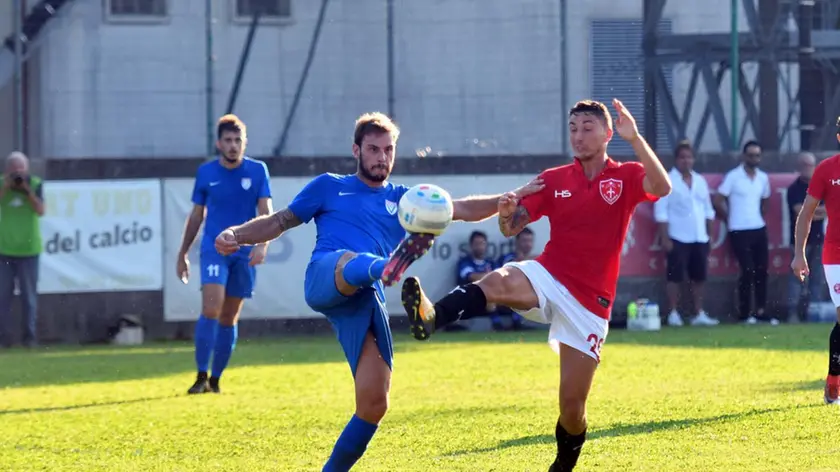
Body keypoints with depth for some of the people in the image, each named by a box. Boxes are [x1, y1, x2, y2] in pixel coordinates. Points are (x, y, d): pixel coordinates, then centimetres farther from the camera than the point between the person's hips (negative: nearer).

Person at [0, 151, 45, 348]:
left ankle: (30, 335, 6)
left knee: (29, 295, 1)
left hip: (29, 250, -1)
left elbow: (40, 210, -11)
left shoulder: (35, 184, -2)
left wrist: (27, 190, -17)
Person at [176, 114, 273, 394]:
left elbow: (266, 212, -3)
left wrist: (262, 245, -20)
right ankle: (201, 376, -15)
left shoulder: (257, 171, 1)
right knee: (211, 309, -18)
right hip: (214, 248, -1)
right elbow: (196, 216, 12)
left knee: (229, 318, 6)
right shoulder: (206, 172, 3)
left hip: (244, 253, 1)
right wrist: (183, 253, 14)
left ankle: (215, 379, 17)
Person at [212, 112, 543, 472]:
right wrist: (236, 235, 3)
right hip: (325, 280, -4)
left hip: (366, 302, 4)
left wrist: (514, 197, 8)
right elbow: (280, 221, 21)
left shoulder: (403, 199, 28)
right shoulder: (329, 187, 23)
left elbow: (464, 209, 21)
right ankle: (388, 268, -78)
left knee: (374, 404, -6)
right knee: (353, 262, -41)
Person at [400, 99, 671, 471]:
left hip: (589, 301, -1)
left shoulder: (625, 176, 1)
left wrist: (635, 139, -31)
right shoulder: (554, 180, 9)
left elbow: (662, 188, -21)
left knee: (572, 405, 0)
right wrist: (506, 213, -19)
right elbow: (511, 228, 6)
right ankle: (431, 317, -62)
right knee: (499, 282, -36)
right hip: (547, 279, 1)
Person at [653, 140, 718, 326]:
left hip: (699, 239, 5)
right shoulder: (668, 181, -4)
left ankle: (698, 314, 12)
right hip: (678, 239, -5)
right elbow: (661, 212, -8)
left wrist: (709, 233, 11)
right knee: (675, 276, -5)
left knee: (698, 277, 7)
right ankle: (673, 314, 0)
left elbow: (708, 210, 18)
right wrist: (665, 239, -13)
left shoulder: (700, 181, 13)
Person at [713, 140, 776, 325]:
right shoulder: (733, 177, -8)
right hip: (739, 231, -5)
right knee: (748, 271, -7)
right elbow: (718, 201, -6)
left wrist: (760, 218, 12)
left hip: (759, 229, 5)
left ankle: (760, 311, 9)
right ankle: (745, 313, 2)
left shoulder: (763, 178, 8)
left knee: (761, 270, 3)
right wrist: (731, 219, 2)